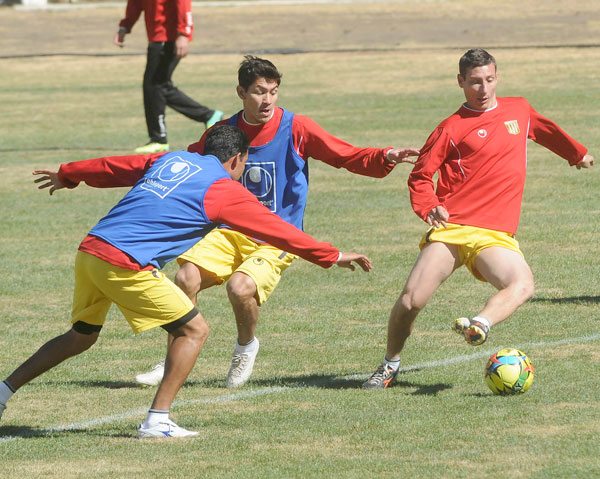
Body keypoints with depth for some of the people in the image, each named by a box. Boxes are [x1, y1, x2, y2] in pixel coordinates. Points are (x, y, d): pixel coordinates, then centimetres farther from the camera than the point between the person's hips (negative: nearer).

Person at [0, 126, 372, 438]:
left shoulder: (169, 160, 20)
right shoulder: (224, 189, 1)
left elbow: (111, 168, 31)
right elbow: (278, 230, 4)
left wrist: (68, 175, 48)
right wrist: (333, 256, 11)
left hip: (89, 251, 8)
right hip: (127, 265, -8)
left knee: (81, 337, 25)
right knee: (194, 330, 3)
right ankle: (157, 420, 0)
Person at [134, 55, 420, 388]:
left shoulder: (295, 128, -6)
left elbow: (349, 157, -10)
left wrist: (385, 158, -27)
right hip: (230, 233, 3)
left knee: (241, 286, -30)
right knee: (186, 277, -20)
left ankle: (246, 348, 4)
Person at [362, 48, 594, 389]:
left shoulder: (520, 110, 15)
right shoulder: (453, 127, 3)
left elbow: (547, 130, 39)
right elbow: (420, 176, 5)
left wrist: (578, 153, 53)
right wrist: (429, 208, -14)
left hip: (496, 235, 2)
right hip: (452, 229, -2)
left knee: (523, 284, -30)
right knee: (411, 300, -10)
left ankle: (480, 325, -49)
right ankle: (390, 365, 13)